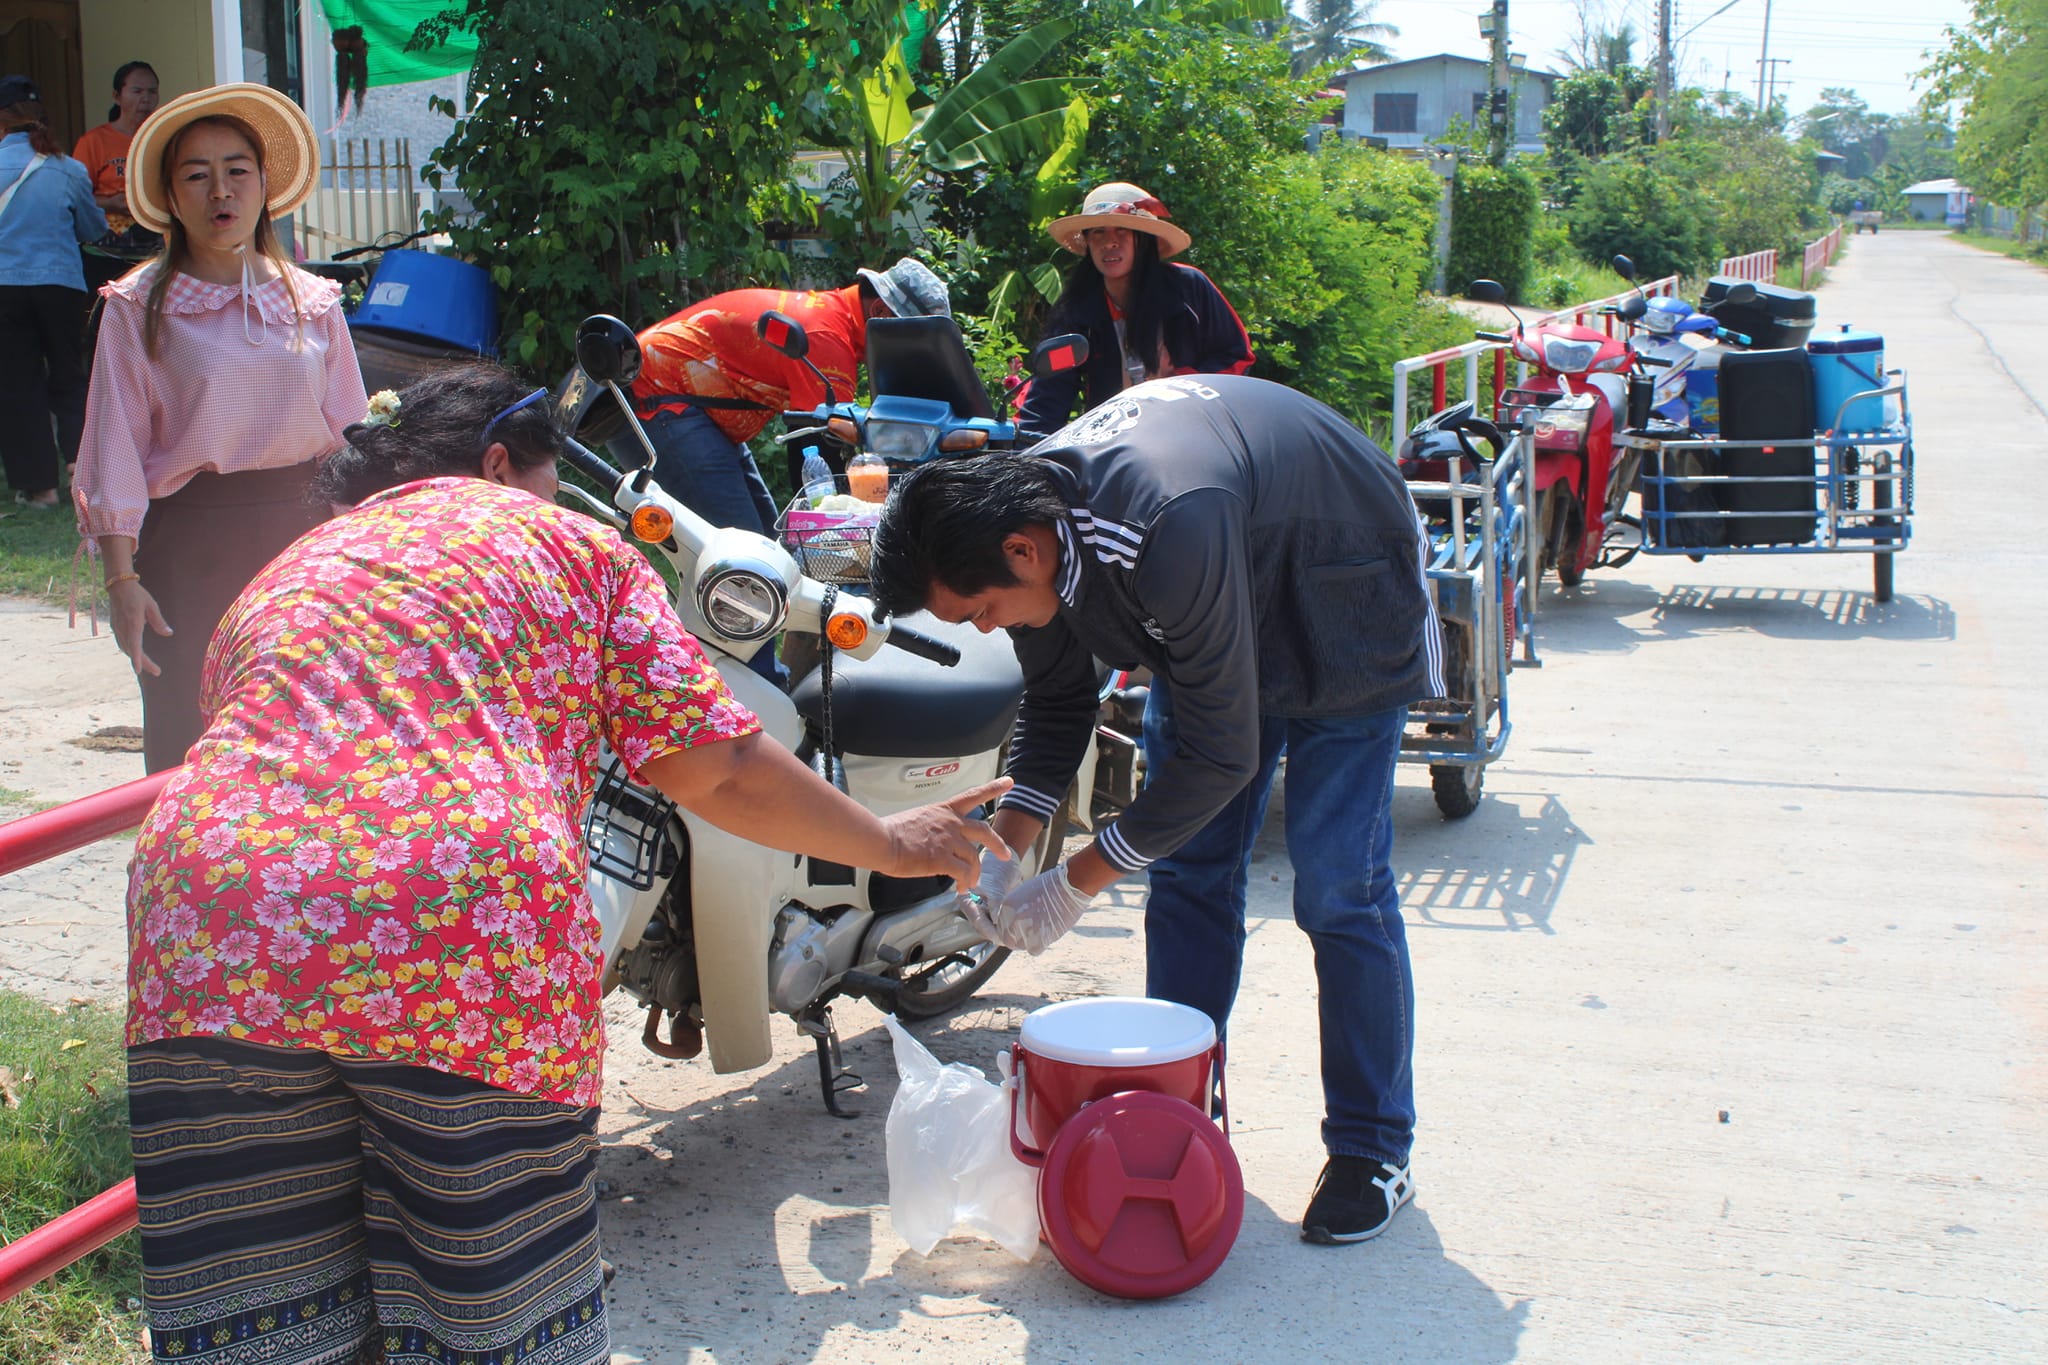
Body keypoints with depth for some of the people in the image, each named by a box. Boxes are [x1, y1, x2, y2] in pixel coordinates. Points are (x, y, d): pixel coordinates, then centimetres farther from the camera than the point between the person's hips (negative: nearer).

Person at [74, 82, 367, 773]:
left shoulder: (313, 300, 8)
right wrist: (121, 578, -10)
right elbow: (116, 447, -3)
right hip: (187, 542, -2)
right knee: (188, 743, 0)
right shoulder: (138, 306, 0)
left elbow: (352, 442, 10)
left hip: (302, 531, 3)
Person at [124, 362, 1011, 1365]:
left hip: (205, 911, 4)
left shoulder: (280, 575, 33)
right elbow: (709, 767, 13)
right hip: (466, 915, -4)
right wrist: (890, 847, 26)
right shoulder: (568, 542, 21)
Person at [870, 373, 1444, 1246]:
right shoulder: (1024, 511, -18)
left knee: (1336, 886, -10)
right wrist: (1012, 836, -16)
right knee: (1187, 872, 3)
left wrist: (1077, 882, -27)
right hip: (1211, 622, 7)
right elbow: (1056, 700, -1)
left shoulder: (1167, 532, -43)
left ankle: (1372, 1150, 3)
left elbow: (1219, 754, -34)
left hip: (1343, 609, -7)